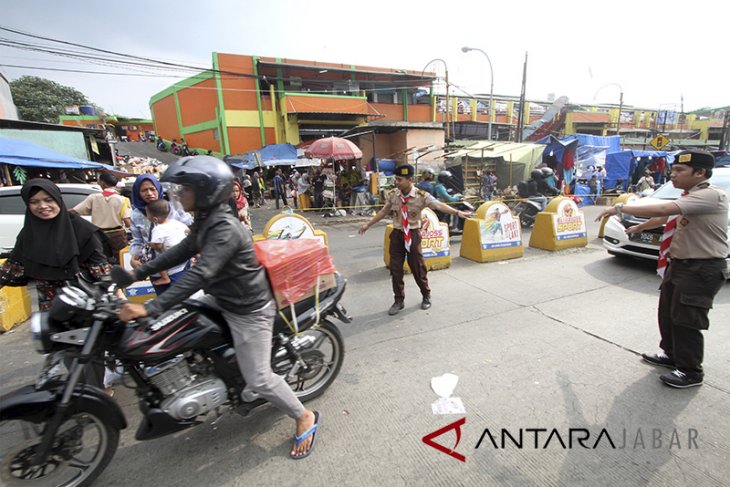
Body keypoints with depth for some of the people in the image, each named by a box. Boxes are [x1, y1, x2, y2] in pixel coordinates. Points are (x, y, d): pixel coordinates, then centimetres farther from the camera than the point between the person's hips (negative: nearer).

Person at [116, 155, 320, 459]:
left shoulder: (224, 228, -27)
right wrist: (137, 273, 10)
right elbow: (181, 252, 13)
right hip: (222, 300, 10)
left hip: (249, 310, -9)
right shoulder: (205, 221, 4)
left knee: (258, 379, -3)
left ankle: (305, 418, 18)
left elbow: (200, 275, -34)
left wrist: (149, 308, -35)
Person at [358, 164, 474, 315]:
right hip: (397, 234, 3)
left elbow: (440, 206, -20)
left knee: (418, 267, 9)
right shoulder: (392, 195, -2)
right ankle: (398, 301, 23)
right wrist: (368, 225, 13)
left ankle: (426, 296, 35)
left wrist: (458, 212, -32)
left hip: (413, 235, -3)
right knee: (395, 268, 6)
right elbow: (383, 212, 9)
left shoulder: (421, 196, -13)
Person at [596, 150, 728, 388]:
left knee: (686, 319, -2)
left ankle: (690, 372, 13)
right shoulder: (689, 197, 11)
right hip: (678, 264, 10)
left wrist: (621, 208, -26)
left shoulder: (710, 195, -20)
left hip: (702, 269, -9)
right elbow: (665, 217, 27)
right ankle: (671, 354, 35)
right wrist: (640, 227, 39)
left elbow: (662, 210, -32)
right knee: (667, 313, 18)